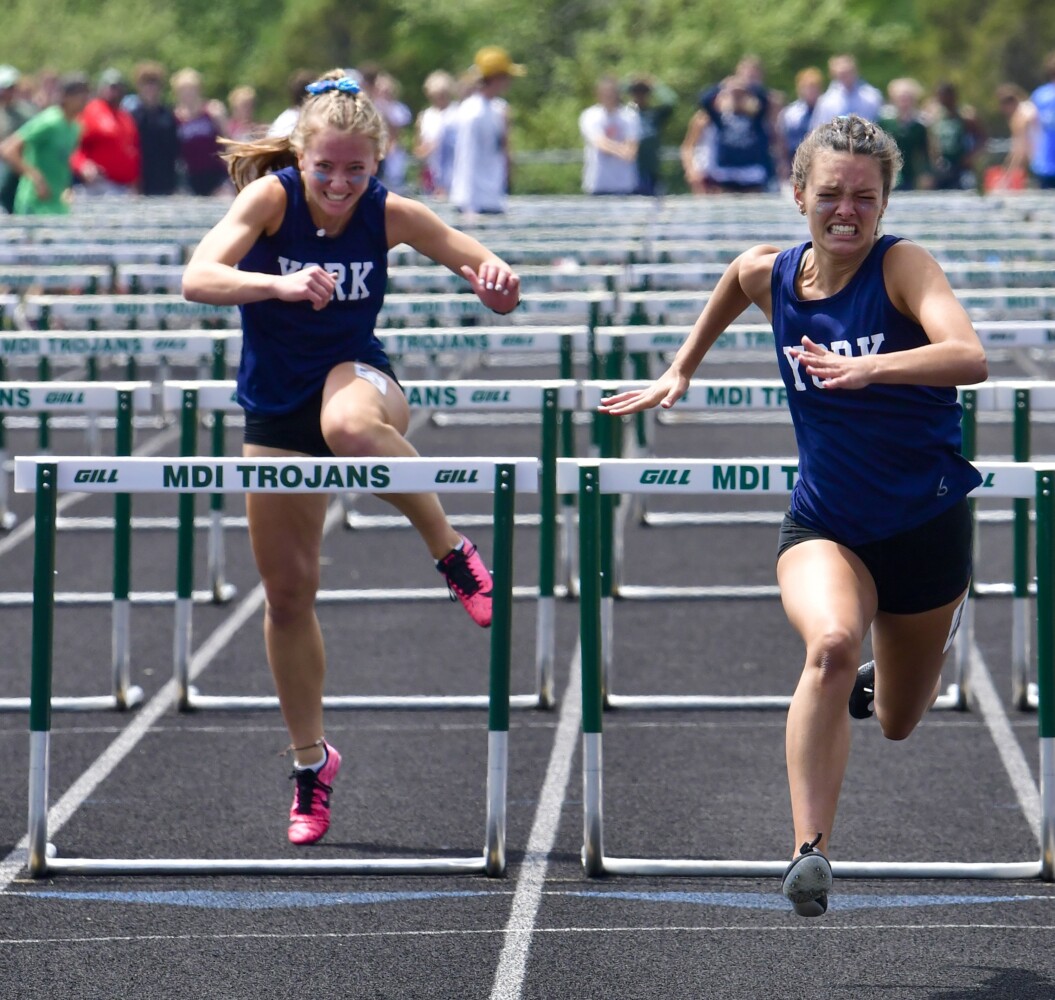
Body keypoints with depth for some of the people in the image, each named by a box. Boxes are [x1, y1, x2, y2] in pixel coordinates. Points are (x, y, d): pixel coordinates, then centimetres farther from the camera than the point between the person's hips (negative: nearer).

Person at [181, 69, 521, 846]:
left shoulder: (390, 215, -13)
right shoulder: (271, 197, -17)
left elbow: (493, 283, -9)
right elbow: (198, 278, -31)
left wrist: (498, 283, -34)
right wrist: (278, 286, -49)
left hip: (355, 372, -2)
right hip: (276, 406, 2)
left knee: (349, 425, -42)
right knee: (288, 590, 5)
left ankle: (452, 551, -20)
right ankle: (311, 759, 24)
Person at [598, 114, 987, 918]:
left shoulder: (903, 266, -18)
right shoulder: (767, 276, -5)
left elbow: (970, 357, -35)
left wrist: (872, 367, -50)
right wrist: (681, 370, 27)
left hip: (927, 525, -1)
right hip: (825, 524, 1)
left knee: (897, 723, 18)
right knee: (831, 643, -34)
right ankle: (810, 851, -32)